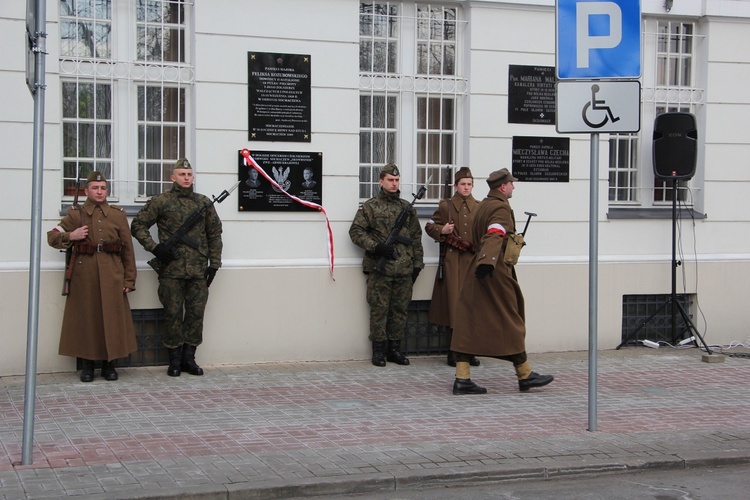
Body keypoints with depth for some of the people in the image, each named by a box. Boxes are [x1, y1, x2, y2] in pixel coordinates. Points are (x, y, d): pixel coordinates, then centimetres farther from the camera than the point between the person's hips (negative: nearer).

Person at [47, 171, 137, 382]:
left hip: (111, 274, 1)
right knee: (85, 318, 1)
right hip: (83, 274, -1)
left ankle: (109, 364, 12)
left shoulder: (118, 215, 10)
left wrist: (129, 279, 2)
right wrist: (70, 236, -12)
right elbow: (52, 237, 9)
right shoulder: (75, 215, 8)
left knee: (112, 318, 1)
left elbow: (128, 249, 8)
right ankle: (87, 364, 11)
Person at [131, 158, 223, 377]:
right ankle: (175, 359, 11)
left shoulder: (204, 202, 10)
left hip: (198, 270, 3)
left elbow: (215, 234, 14)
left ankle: (189, 357, 16)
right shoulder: (160, 201, 1)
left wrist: (214, 263, 7)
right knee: (173, 314, 2)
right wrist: (155, 247, -8)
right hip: (171, 270, -3)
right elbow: (137, 225, 4)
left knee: (196, 314, 5)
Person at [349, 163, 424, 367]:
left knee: (400, 309, 7)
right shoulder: (369, 206, 1)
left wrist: (417, 264, 10)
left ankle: (395, 348, 16)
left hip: (404, 270, 4)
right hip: (379, 268, -4)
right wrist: (376, 247, -15)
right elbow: (355, 231, -4)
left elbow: (416, 238, 16)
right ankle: (379, 350, 7)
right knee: (379, 309, -1)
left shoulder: (407, 208, 13)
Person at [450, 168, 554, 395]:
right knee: (510, 322, 2)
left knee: (468, 323, 3)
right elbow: (495, 236, -31)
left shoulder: (482, 206, 15)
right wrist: (488, 262, -46)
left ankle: (462, 379, 0)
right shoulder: (501, 208, -13)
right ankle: (525, 375, 13)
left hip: (475, 272, 9)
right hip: (496, 273, -9)